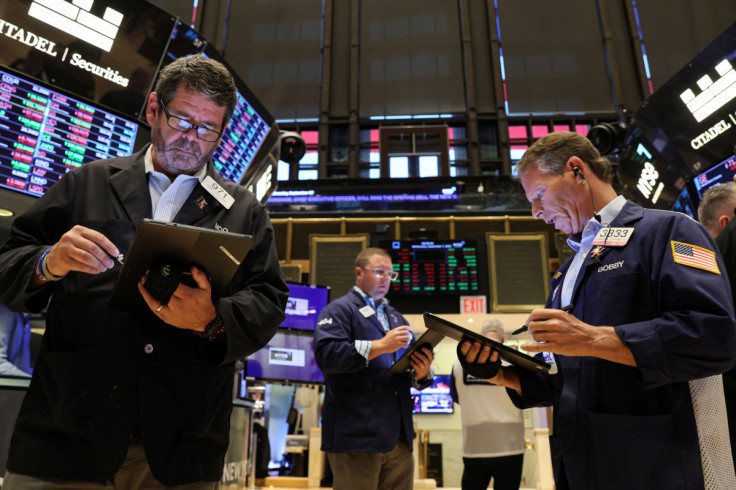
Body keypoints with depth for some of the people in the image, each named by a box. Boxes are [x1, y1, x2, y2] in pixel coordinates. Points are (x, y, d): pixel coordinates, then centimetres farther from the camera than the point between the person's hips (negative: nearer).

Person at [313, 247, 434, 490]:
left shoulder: (396, 318, 22)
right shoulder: (339, 310, 1)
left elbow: (414, 374, 21)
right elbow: (326, 354, -17)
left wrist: (421, 374, -3)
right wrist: (379, 346, -20)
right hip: (357, 436, -6)